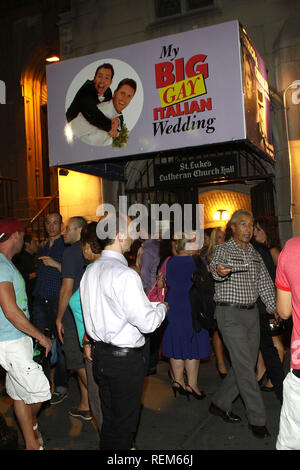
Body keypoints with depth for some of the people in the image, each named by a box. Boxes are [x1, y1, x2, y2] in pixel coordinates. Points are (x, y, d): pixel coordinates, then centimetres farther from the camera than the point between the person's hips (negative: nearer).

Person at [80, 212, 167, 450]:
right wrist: (162, 308, -2)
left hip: (100, 352, 8)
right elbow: (147, 323, -21)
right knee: (124, 422, 8)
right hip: (125, 358, -8)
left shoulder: (90, 271, 5)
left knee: (109, 419, 21)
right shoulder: (125, 274, -22)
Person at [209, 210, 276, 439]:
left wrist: (274, 309, -1)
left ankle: (220, 404, 27)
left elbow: (265, 283, 12)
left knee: (245, 365, 11)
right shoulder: (223, 249, -7)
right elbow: (215, 265, -29)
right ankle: (257, 420, 4)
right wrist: (219, 271, -53)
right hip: (230, 314, -7)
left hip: (252, 313, 7)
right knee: (245, 367, -6)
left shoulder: (255, 254, 13)